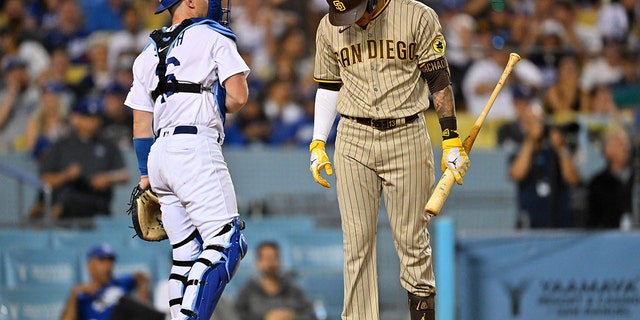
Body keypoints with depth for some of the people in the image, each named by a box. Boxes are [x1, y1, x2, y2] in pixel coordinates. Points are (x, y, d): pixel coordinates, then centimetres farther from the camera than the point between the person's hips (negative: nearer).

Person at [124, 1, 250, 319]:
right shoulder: (213, 36, 5)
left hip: (158, 154, 8)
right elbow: (238, 96, -5)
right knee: (226, 241, -14)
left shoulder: (148, 55, 23)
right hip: (195, 147, -8)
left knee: (186, 253, 9)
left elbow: (142, 125, 21)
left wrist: (145, 178, 21)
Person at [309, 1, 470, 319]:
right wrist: (317, 144, 9)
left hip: (407, 137, -2)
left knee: (412, 239, -1)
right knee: (356, 242, -1)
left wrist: (451, 141, -4)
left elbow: (439, 81, -2)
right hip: (353, 140, 2)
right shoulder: (329, 28, 6)